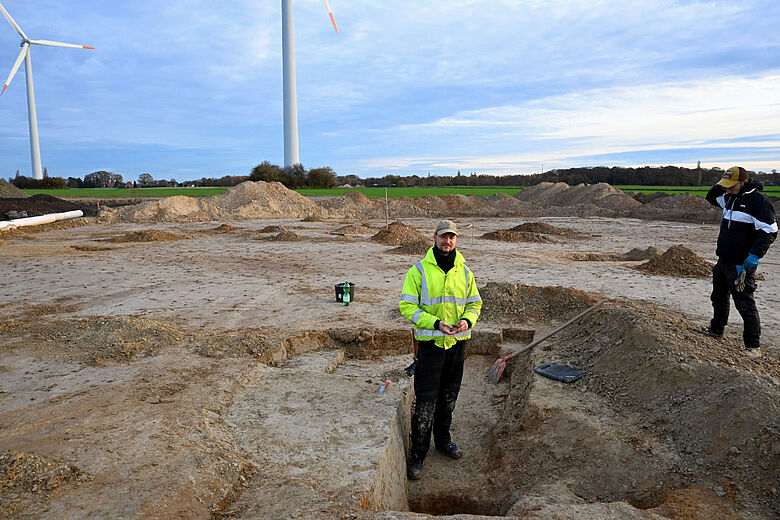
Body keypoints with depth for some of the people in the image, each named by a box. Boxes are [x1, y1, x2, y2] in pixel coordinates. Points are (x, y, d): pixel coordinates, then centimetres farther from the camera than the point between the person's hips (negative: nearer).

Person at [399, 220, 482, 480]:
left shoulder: (464, 272, 6)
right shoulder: (419, 270, -8)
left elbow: (475, 303, 13)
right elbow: (407, 306, -10)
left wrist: (467, 320, -9)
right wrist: (435, 323, -21)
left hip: (457, 342, 5)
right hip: (430, 342, -4)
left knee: (449, 397, 18)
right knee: (425, 402, -3)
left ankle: (443, 439, 39)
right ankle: (417, 455, 10)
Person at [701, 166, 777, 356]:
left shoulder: (759, 201, -14)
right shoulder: (730, 198, 10)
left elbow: (769, 232, -19)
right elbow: (711, 197, 27)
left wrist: (755, 255, -29)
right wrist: (720, 186, 6)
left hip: (741, 263, -9)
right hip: (723, 261, 9)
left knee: (744, 303, -7)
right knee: (719, 297, 22)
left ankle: (753, 346, 2)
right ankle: (716, 329, 40)